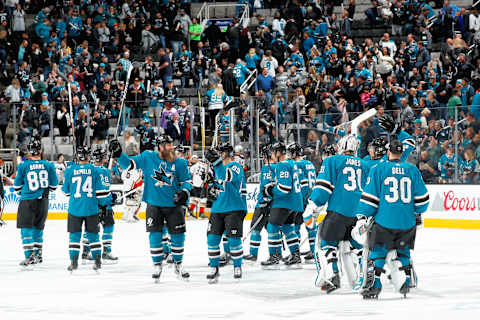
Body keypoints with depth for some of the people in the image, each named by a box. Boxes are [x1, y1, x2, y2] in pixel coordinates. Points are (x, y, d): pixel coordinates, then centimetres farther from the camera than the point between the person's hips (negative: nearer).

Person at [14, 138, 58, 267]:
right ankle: (38, 255, 25)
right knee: (38, 227, 17)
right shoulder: (48, 165, -3)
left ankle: (30, 256, -10)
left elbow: (17, 186, 2)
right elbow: (53, 185, 6)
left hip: (27, 201, -3)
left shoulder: (23, 166, -8)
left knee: (26, 228, 1)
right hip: (43, 201, 3)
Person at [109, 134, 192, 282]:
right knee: (155, 235, -2)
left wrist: (184, 192, -14)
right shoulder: (148, 158, -4)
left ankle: (178, 266, 23)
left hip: (173, 205, 1)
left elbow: (187, 180, 5)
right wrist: (118, 154, -14)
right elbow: (129, 164, 1)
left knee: (178, 235, 4)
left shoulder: (179, 163, -1)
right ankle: (157, 266, 14)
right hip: (154, 204, -1)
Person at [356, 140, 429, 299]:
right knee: (402, 251, 20)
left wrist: (362, 217, 0)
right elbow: (422, 197, 11)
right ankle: (405, 281, 16)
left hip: (384, 221, -3)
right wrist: (418, 213, 27)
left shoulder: (378, 169, -3)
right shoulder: (412, 170, 5)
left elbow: (370, 197, -5)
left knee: (378, 252, 6)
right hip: (407, 222, 3)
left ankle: (374, 285, 0)